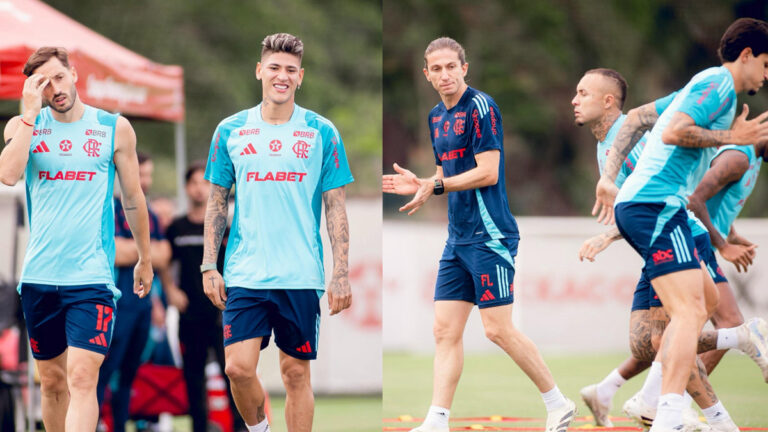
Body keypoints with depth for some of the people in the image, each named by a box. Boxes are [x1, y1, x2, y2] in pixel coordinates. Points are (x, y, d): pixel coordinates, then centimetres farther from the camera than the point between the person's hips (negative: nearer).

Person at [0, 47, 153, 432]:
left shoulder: (114, 129, 4)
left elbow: (133, 197, 14)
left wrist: (145, 259, 19)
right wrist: (31, 111, -11)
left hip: (92, 275, -3)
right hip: (38, 276, 3)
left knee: (82, 378, -16)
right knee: (52, 380, 10)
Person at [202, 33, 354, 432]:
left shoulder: (321, 132, 2)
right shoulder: (231, 130, 6)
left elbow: (335, 207, 3)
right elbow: (216, 203, 10)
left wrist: (341, 274, -4)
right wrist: (209, 267, 2)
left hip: (301, 277, -1)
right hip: (243, 275, 1)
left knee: (296, 373, 3)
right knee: (238, 367, -9)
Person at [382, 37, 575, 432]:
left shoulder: (480, 107, -11)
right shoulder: (436, 117, 16)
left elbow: (487, 173, -16)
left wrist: (436, 185, -16)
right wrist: (419, 185, 5)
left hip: (489, 236, -8)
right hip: (457, 238, 8)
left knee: (498, 330, -8)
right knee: (445, 330, 1)